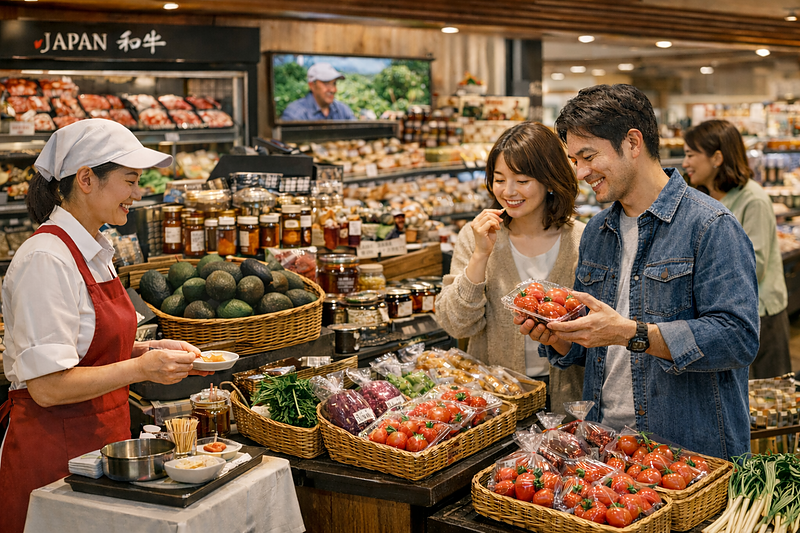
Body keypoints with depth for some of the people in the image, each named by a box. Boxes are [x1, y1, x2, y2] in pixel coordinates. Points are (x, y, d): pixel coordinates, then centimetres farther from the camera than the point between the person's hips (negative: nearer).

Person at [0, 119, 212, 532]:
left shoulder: (93, 252, 10)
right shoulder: (46, 259, -19)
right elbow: (48, 386, -21)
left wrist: (151, 349, 5)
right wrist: (142, 367, -21)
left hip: (101, 442, 9)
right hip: (54, 450, -9)